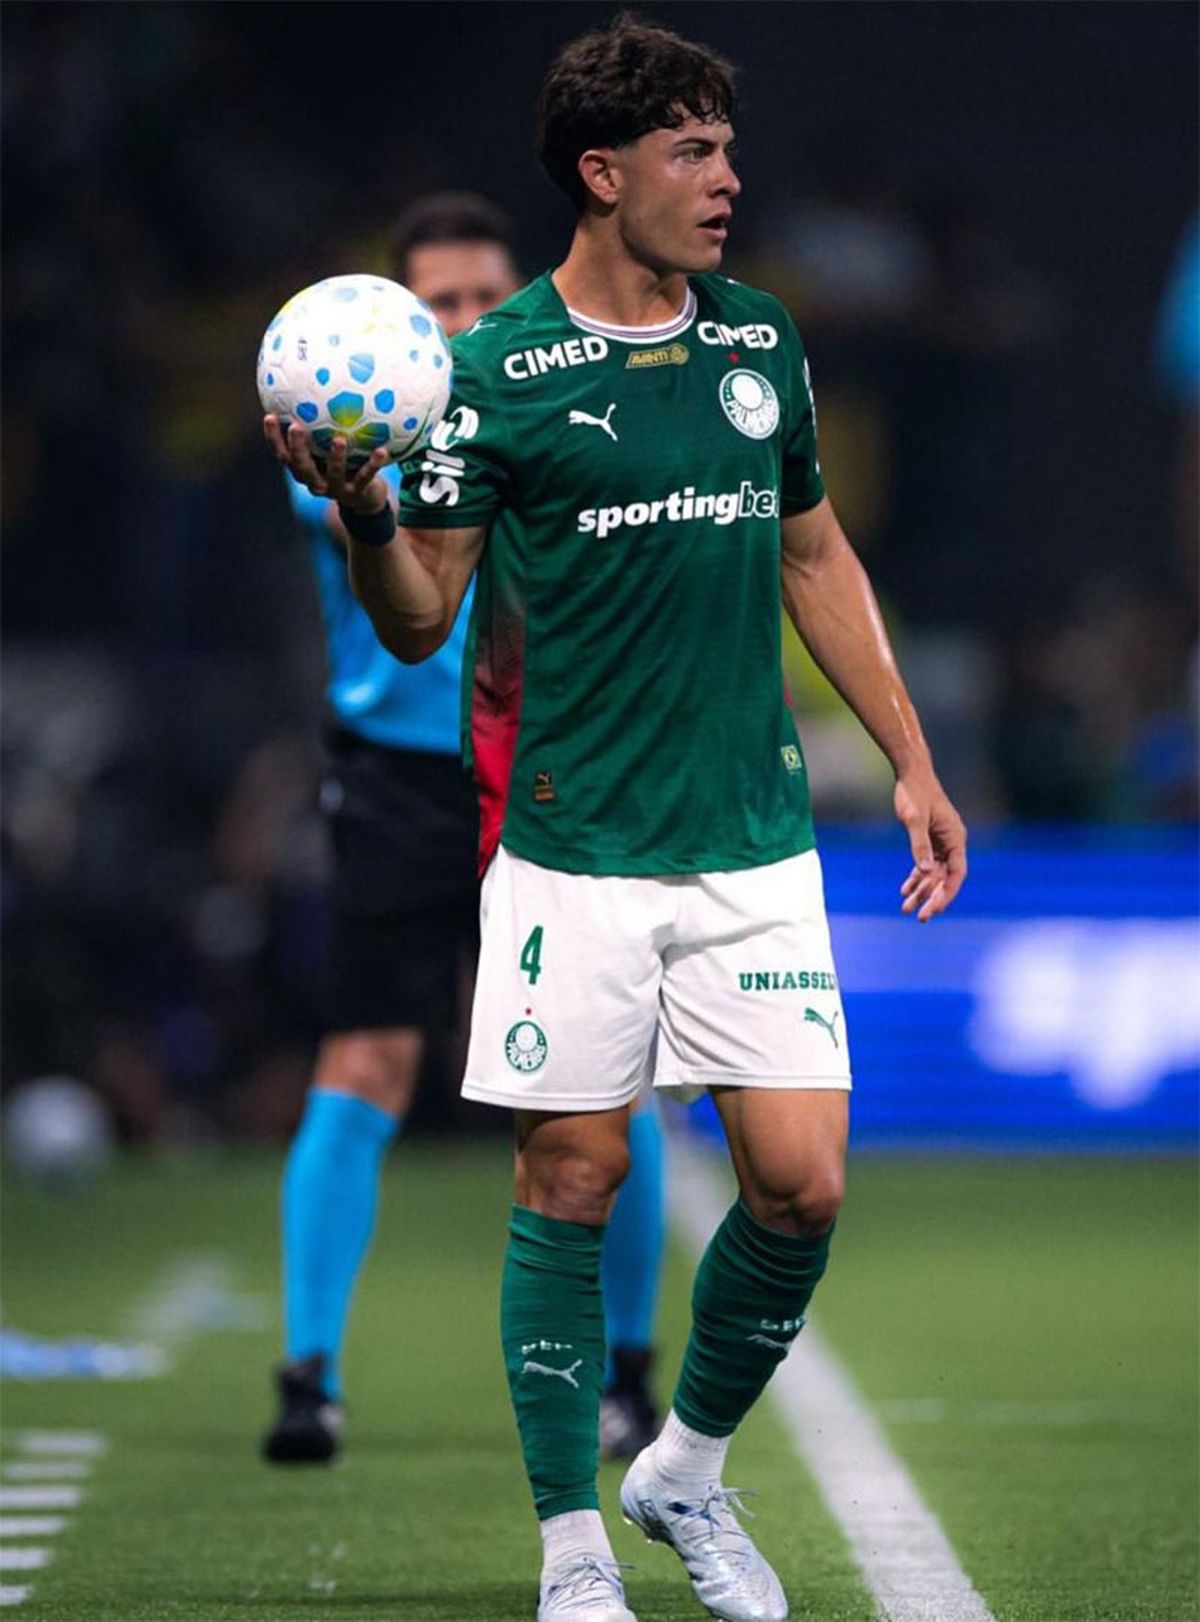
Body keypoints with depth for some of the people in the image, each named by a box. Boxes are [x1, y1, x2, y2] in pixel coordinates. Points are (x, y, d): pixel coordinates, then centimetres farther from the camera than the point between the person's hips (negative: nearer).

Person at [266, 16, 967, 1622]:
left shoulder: (762, 345, 9)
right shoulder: (497, 373, -5)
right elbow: (422, 619, -3)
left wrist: (910, 761, 19)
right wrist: (364, 510, -23)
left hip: (756, 842, 4)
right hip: (573, 856, -4)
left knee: (800, 1183, -3)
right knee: (571, 1187, 0)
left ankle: (688, 1472, 21)